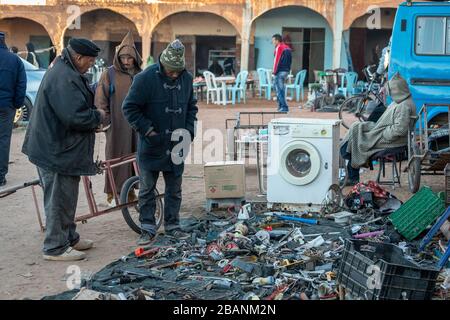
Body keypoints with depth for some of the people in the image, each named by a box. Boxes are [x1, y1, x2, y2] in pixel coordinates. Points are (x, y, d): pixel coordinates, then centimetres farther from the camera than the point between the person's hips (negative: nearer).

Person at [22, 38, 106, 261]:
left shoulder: (66, 73, 14)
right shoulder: (64, 79, -23)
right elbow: (75, 116, -29)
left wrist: (92, 122, 9)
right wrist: (98, 116, -12)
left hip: (60, 148, 11)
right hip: (57, 150, -11)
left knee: (66, 198, 20)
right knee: (59, 199, -2)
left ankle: (69, 238, 33)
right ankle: (56, 248, 8)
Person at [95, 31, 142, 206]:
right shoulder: (109, 74, -1)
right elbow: (100, 100, -3)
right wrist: (104, 120, -10)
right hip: (116, 125, -4)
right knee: (116, 157, 0)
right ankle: (112, 193, 7)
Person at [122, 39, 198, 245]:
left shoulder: (186, 78, 2)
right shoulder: (146, 78, -14)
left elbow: (191, 107, 15)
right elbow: (129, 107, -11)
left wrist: (189, 130, 1)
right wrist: (148, 130, -15)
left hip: (176, 145, 4)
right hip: (151, 146, -4)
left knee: (174, 189, 12)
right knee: (147, 189, 4)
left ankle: (172, 225, 23)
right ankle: (147, 228, 13)